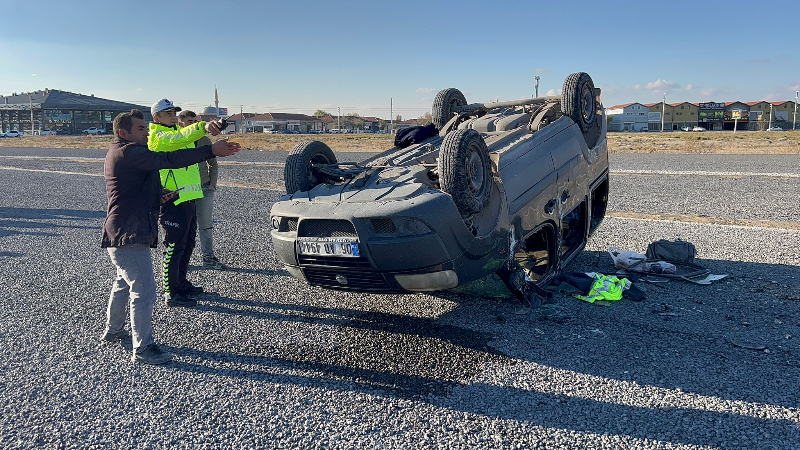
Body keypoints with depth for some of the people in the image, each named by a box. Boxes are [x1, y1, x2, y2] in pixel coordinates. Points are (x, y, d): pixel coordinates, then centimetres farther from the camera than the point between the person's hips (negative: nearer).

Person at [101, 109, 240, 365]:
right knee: (144, 291, -7)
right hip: (129, 236, -12)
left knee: (124, 284, 26)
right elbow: (169, 160, -30)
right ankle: (142, 349, 0)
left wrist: (157, 197, 7)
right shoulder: (128, 153, -18)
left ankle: (112, 331, 42)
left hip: (119, 234, 12)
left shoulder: (118, 153, 17)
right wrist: (212, 151, -35)